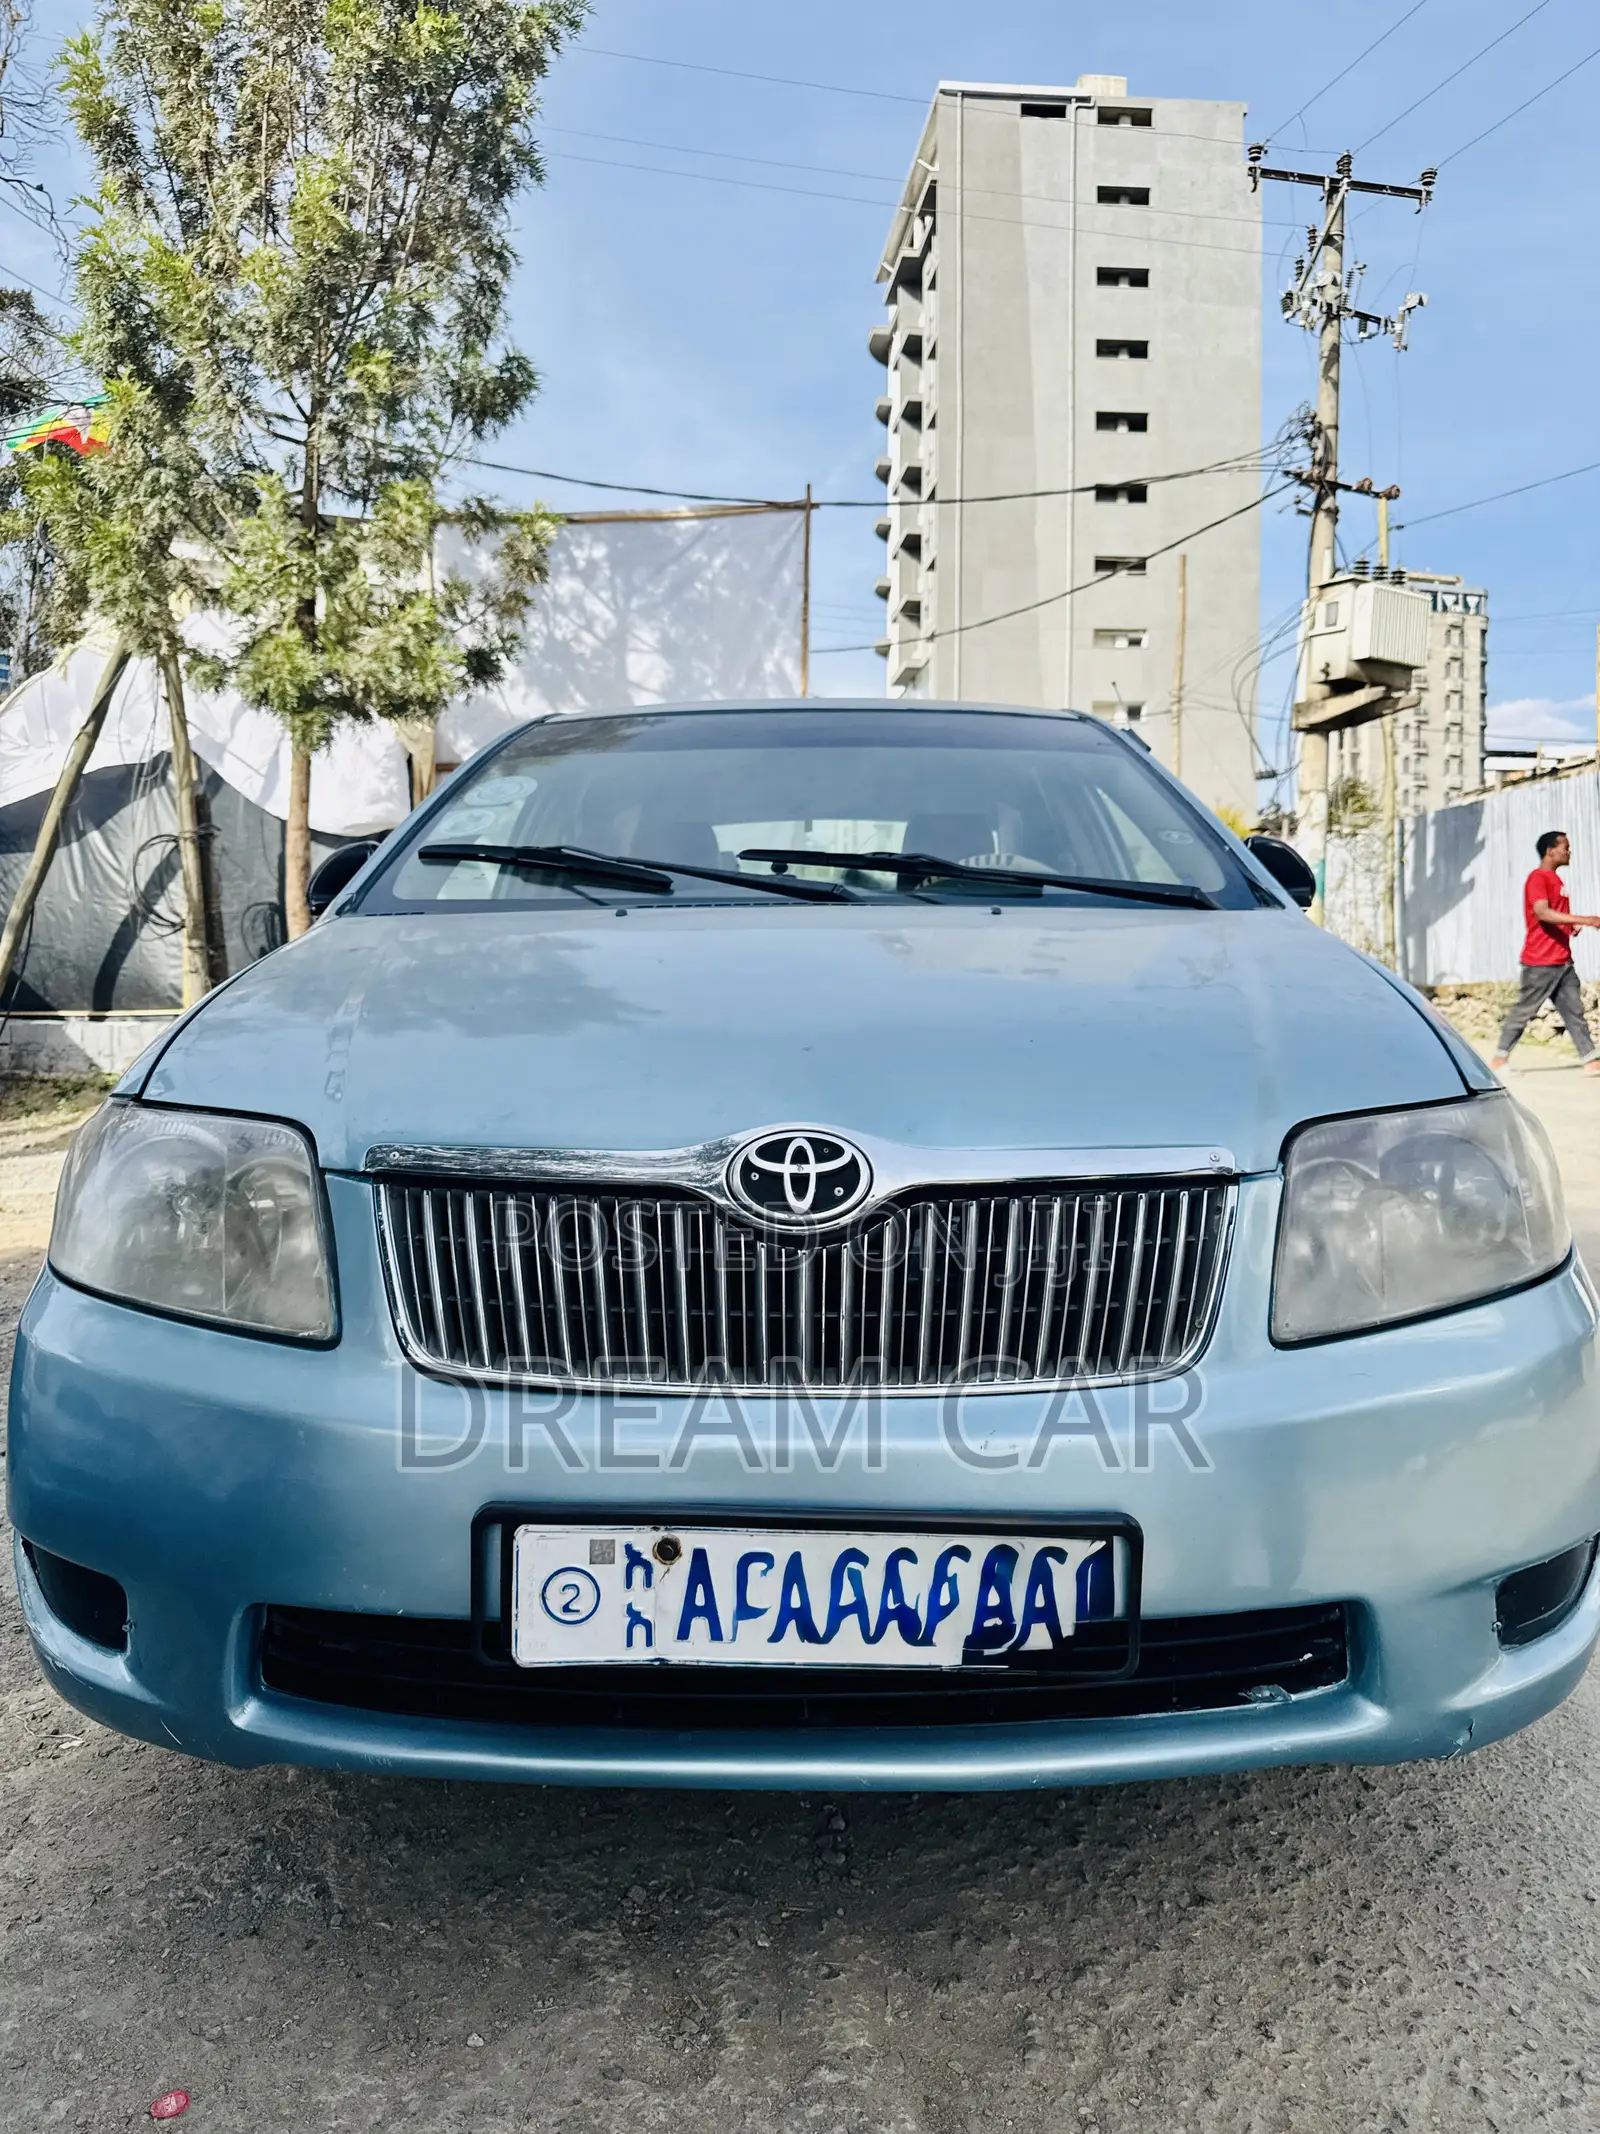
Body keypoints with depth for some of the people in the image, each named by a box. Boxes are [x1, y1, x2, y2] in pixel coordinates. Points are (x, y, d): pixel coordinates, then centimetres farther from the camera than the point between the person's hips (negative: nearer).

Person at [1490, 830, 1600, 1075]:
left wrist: (1572, 925, 6)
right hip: (1541, 962, -9)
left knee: (1574, 1011, 4)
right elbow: (1543, 913, -26)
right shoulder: (1537, 878, -11)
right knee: (1525, 1010, -1)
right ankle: (1500, 1058, 9)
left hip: (1563, 961, 9)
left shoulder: (1555, 879, 17)